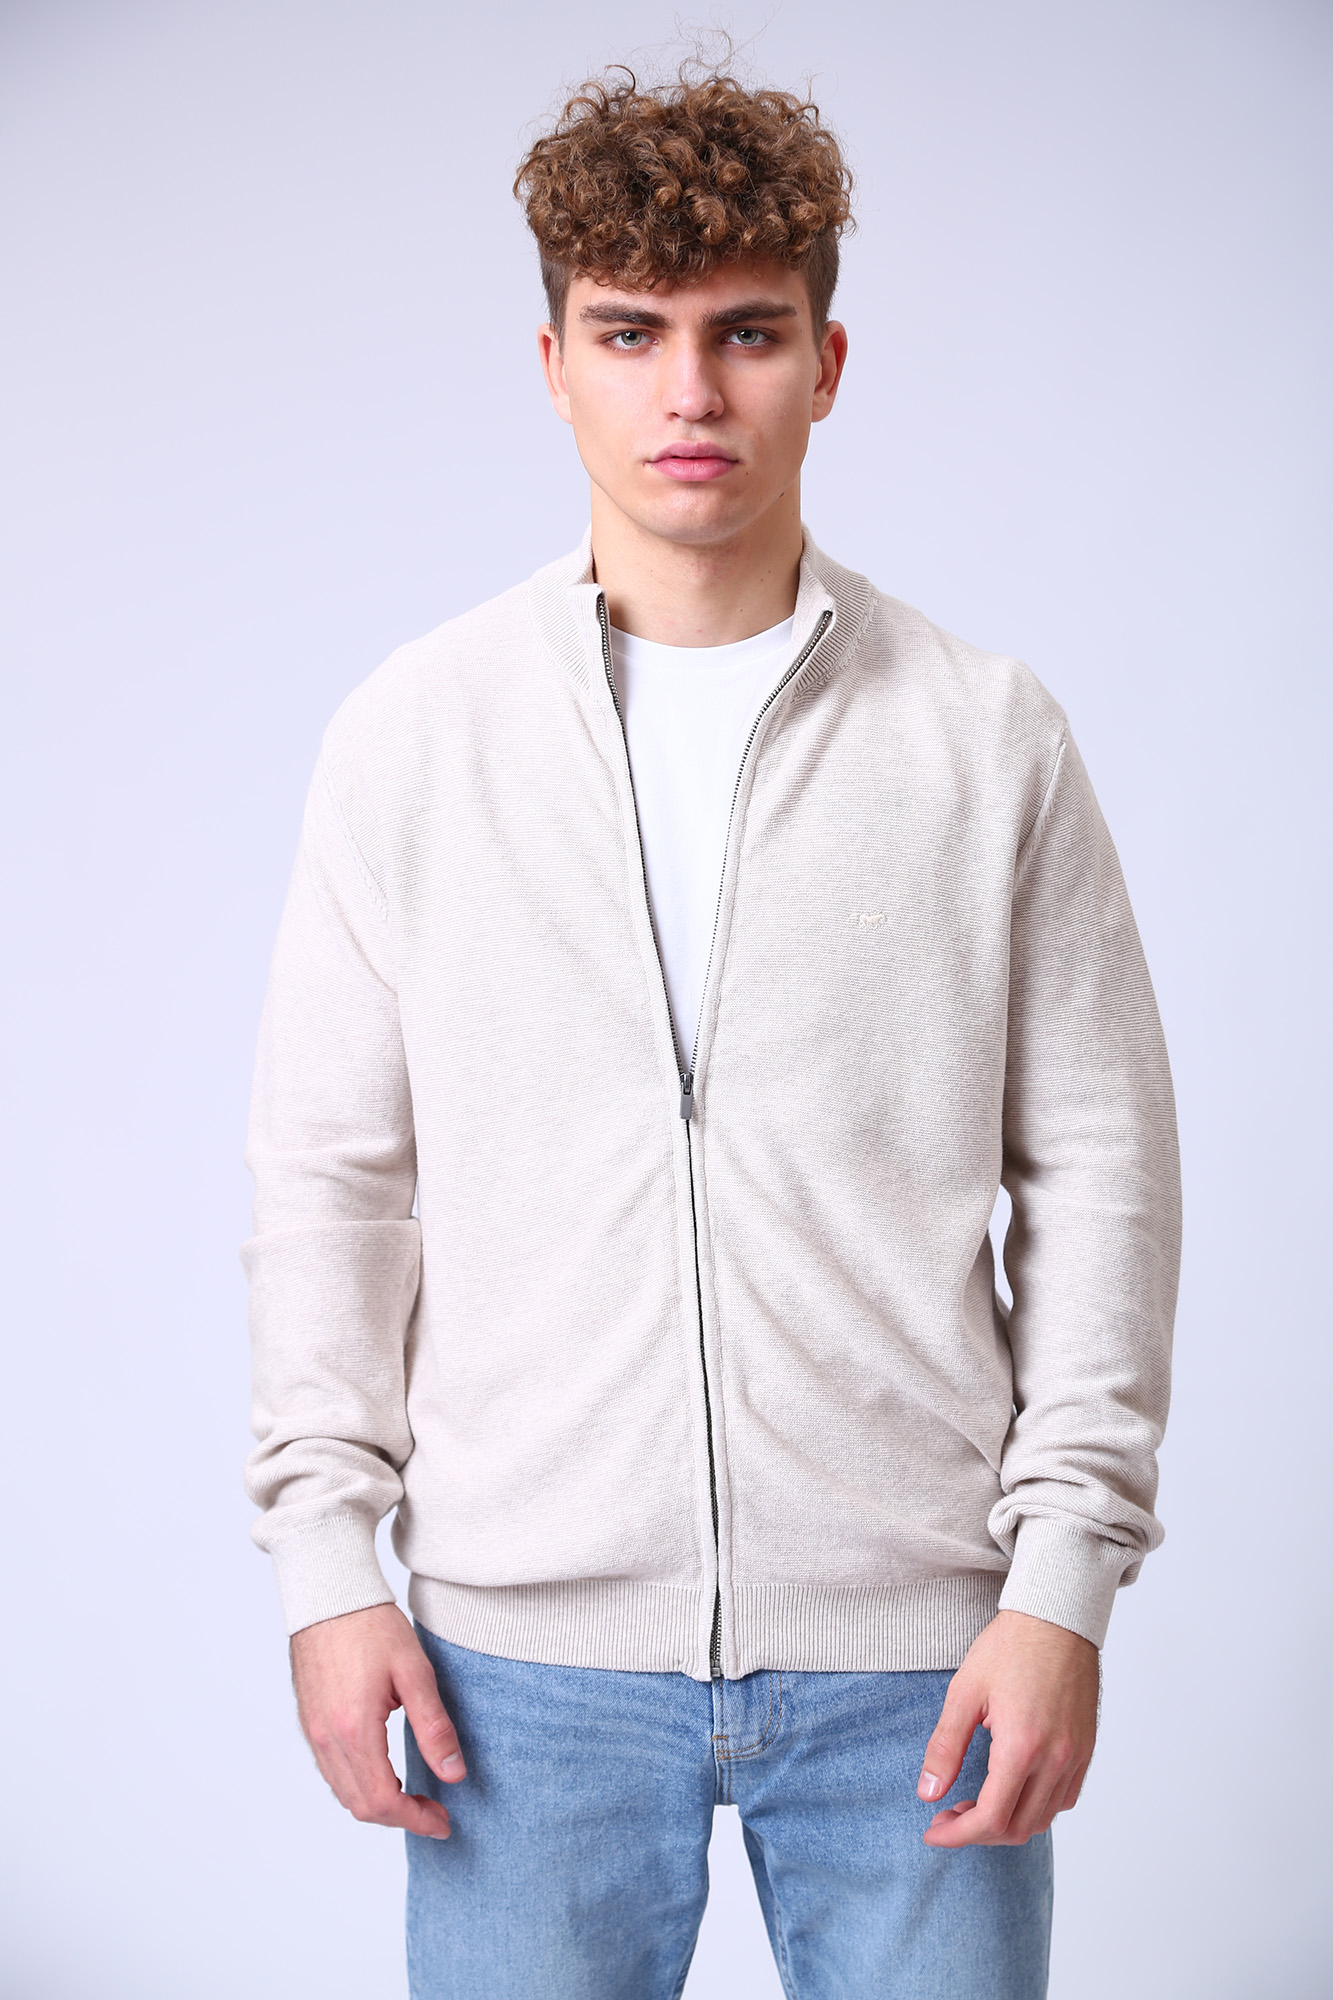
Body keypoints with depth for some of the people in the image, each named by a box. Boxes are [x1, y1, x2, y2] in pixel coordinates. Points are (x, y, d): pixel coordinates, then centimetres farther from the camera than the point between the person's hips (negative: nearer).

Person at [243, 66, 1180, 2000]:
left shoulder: (992, 736, 2)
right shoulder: (412, 735, 3)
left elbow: (1100, 1169, 2)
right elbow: (329, 1173, 5)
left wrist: (1065, 1578, -3)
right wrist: (327, 1559, 0)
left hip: (908, 1647, 0)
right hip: (526, 1642, 1)